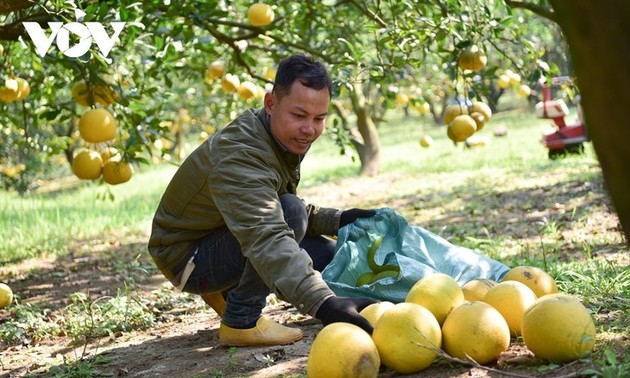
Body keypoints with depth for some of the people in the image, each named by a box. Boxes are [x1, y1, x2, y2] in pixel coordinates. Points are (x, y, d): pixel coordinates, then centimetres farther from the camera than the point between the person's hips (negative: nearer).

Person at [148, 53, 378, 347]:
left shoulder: (285, 138, -2)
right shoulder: (240, 157, -33)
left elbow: (272, 213, 12)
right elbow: (266, 240, -49)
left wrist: (337, 220, -4)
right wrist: (323, 303, -61)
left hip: (224, 238, 9)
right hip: (187, 257, -9)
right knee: (291, 212, -30)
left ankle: (227, 292, 14)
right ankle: (240, 321, -19)